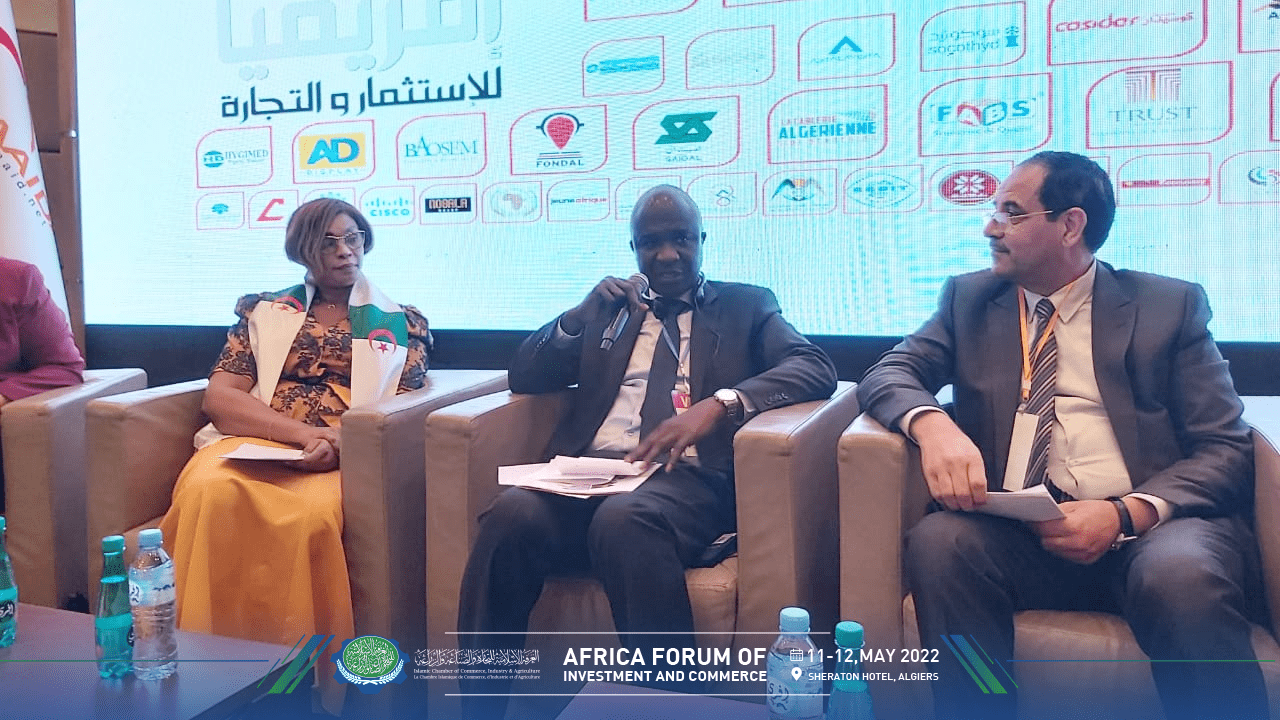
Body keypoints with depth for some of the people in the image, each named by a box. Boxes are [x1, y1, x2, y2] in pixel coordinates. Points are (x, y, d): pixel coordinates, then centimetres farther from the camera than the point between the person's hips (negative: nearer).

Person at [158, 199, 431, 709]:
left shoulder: (401, 323, 18)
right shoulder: (263, 312, 20)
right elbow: (219, 397, 8)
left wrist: (339, 444, -14)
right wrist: (305, 432, -9)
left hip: (345, 459, -1)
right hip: (254, 444, 2)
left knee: (313, 514, -38)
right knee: (211, 491, -35)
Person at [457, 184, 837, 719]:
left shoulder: (746, 305, 18)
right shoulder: (609, 308, 26)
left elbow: (816, 368, 0)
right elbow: (523, 378, 20)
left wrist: (718, 404, -17)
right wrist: (583, 313, 2)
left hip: (686, 477, -3)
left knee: (623, 519, -37)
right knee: (512, 514, -29)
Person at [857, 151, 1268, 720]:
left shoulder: (1171, 306, 9)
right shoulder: (970, 299, 17)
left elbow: (1226, 449, 3)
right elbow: (888, 373, 6)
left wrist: (1125, 514, -16)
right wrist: (932, 424, -18)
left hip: (1151, 525, -1)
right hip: (1017, 533, 2)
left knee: (1181, 573, -34)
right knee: (938, 541, -29)